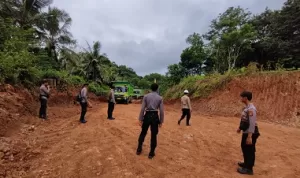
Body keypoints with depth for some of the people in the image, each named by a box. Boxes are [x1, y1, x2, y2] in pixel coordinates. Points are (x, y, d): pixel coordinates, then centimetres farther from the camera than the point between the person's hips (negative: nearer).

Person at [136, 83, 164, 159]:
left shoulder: (146, 96, -1)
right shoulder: (160, 98, 0)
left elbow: (142, 109, -5)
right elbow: (161, 111, -2)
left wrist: (140, 119, 2)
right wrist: (161, 121, 6)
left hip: (147, 116, 1)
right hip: (155, 116, 0)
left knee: (143, 133, 18)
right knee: (154, 135, 10)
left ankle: (139, 149, 32)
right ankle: (151, 153, 21)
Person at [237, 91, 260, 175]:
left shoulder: (251, 109, -24)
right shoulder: (246, 108, 7)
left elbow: (252, 124, -26)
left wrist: (250, 136, -26)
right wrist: (240, 128, 26)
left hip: (250, 134, -10)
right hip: (245, 132, 10)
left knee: (249, 150, 4)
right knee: (244, 148, 22)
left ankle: (249, 168, 20)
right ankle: (246, 163, 40)